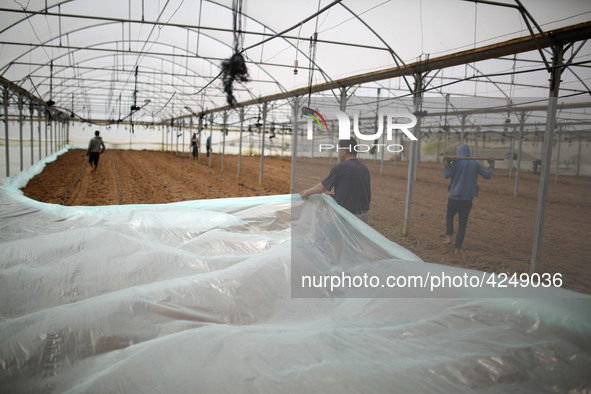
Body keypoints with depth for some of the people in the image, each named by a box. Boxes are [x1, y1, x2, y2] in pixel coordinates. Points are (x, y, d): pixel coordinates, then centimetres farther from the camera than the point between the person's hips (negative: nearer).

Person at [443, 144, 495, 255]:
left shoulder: (456, 162, -7)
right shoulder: (475, 164, 2)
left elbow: (446, 175, -18)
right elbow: (487, 175, 6)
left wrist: (446, 162, -12)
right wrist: (491, 164, 20)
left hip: (454, 197, -2)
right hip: (467, 199, 2)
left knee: (449, 216, 23)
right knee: (462, 223, 6)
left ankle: (449, 236, 4)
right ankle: (457, 248, 6)